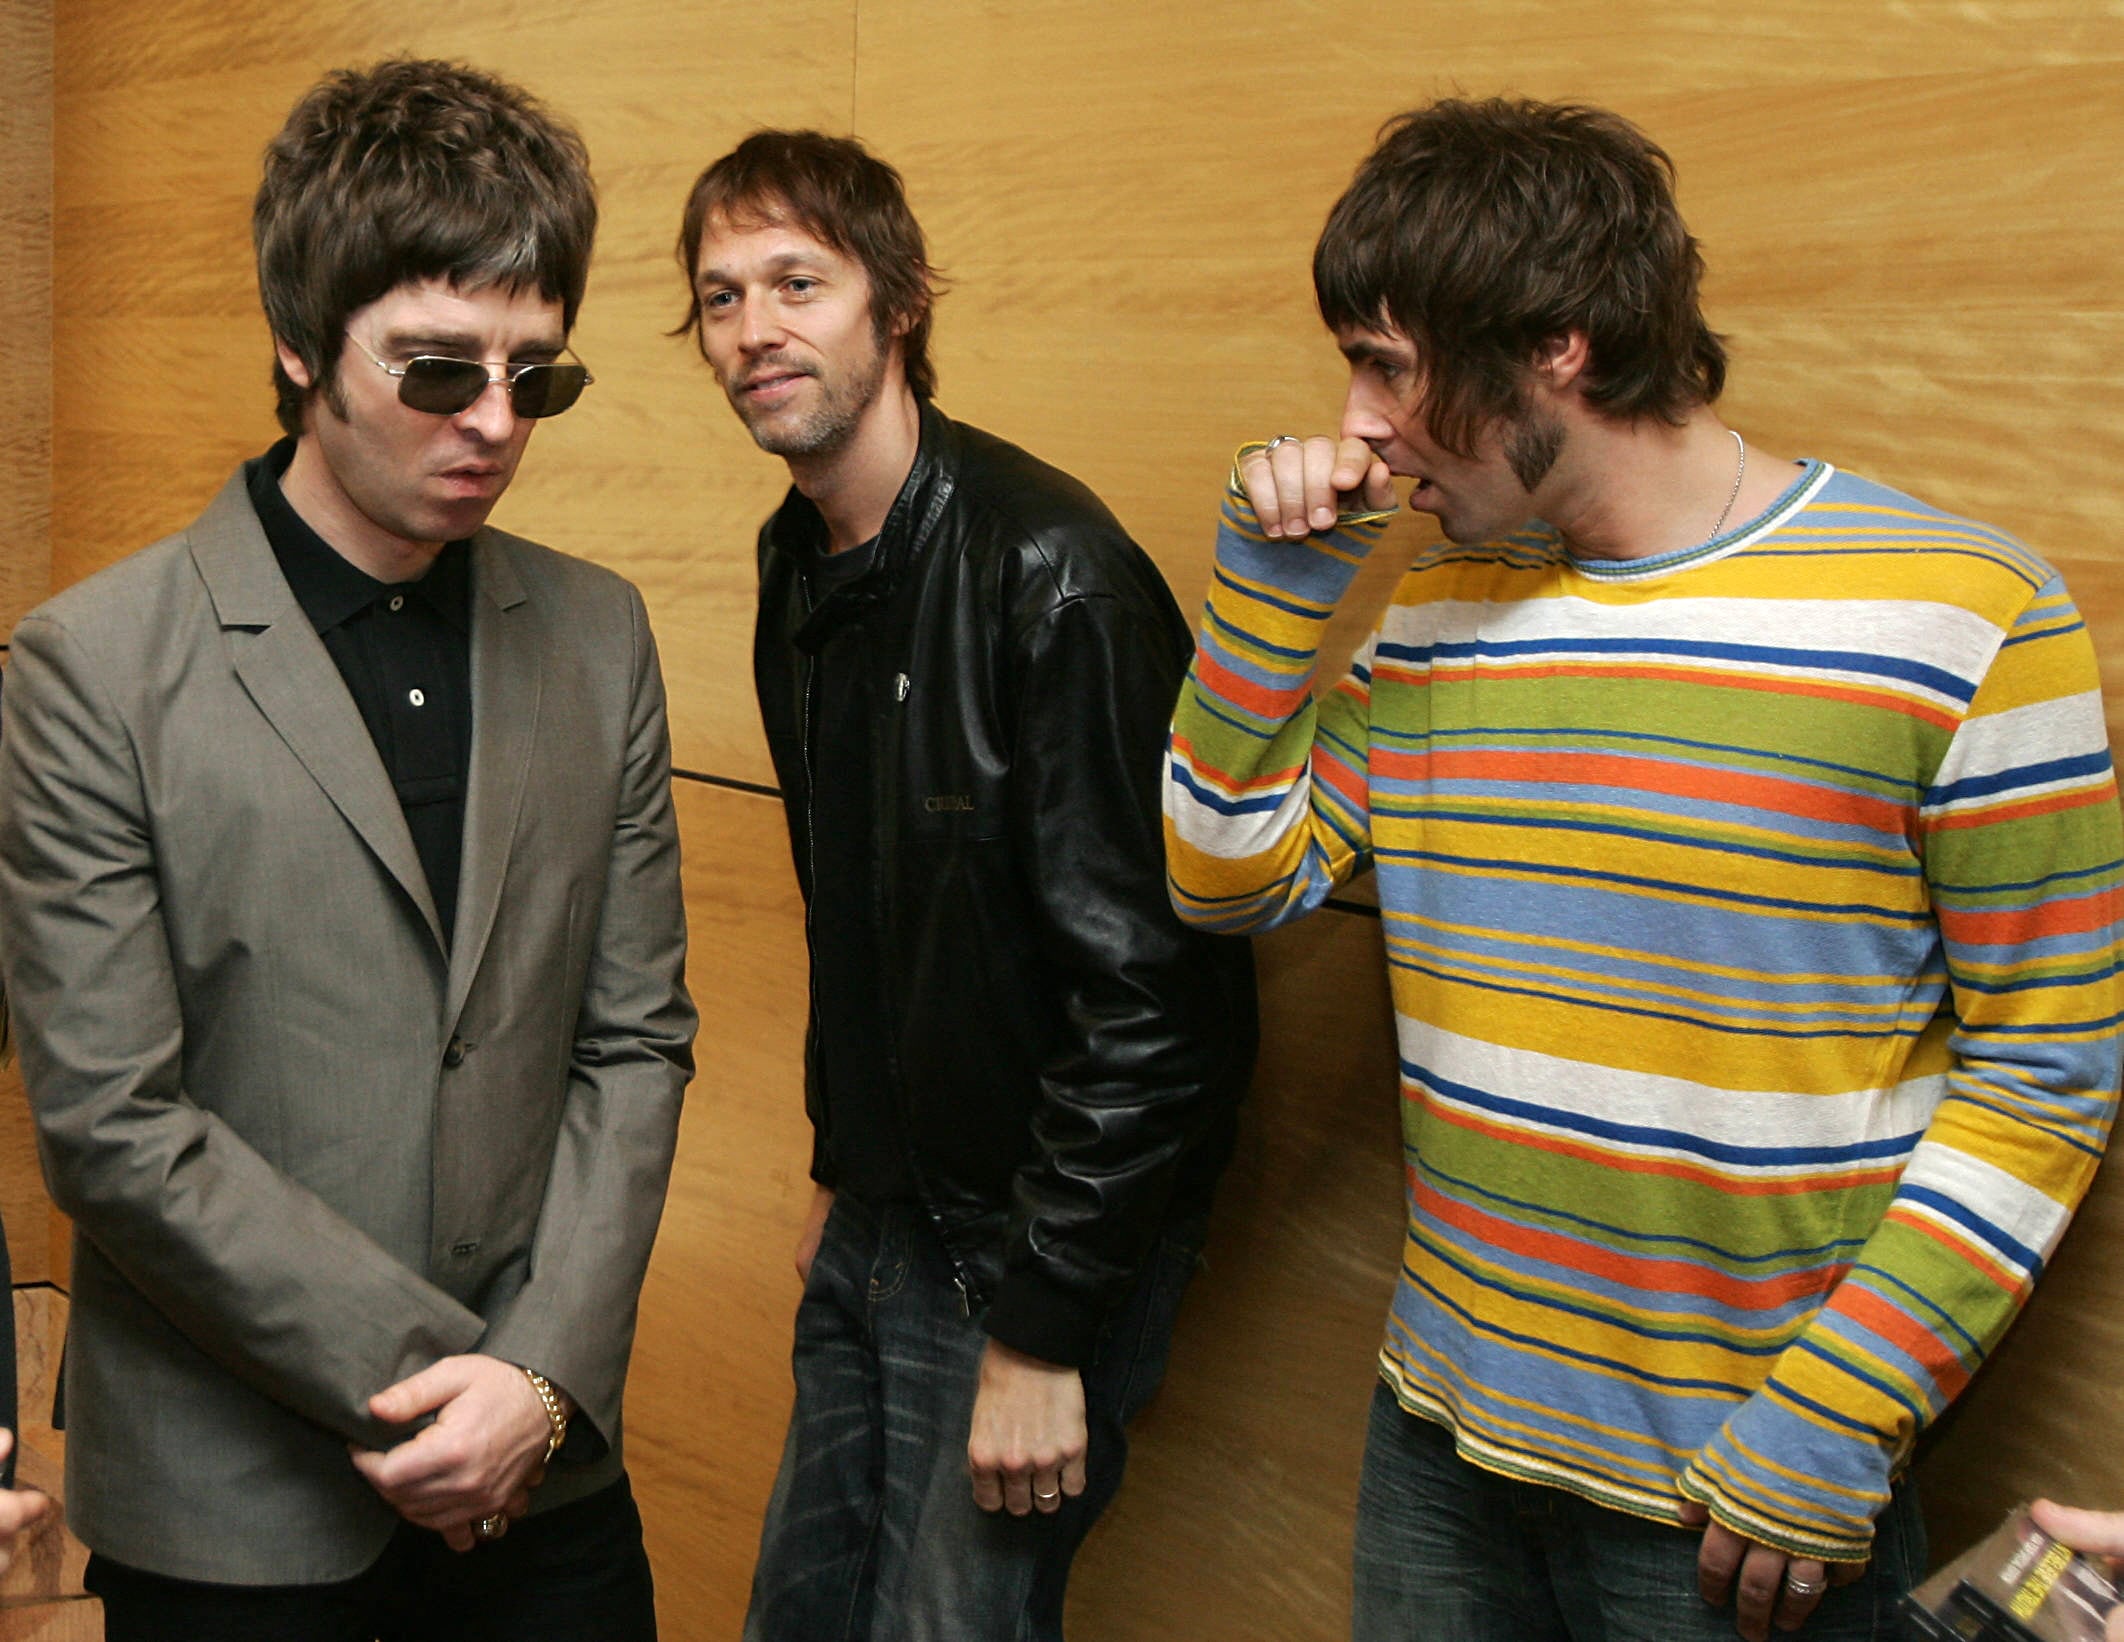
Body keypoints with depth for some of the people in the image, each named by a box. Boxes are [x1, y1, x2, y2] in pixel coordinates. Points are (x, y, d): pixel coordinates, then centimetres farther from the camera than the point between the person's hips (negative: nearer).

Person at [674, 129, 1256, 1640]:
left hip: (1039, 1243, -8)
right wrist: (845, 1167, 19)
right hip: (878, 1230, 8)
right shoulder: (801, 567, 6)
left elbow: (1148, 987, -24)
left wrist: (1042, 1328, -21)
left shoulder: (1049, 572, -22)